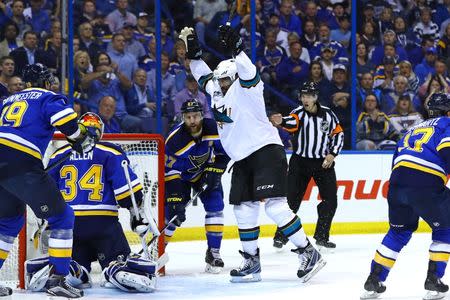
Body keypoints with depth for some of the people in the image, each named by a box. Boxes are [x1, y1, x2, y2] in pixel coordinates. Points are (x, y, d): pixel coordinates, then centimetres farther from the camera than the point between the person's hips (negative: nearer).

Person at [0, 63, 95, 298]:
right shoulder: (47, 98, 8)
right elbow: (63, 116, -12)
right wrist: (80, 137, 3)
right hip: (22, 165, -7)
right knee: (62, 217, 4)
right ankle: (57, 279, -3)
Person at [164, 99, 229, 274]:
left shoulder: (213, 128, -21)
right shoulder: (174, 140, -30)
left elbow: (224, 152, -4)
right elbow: (170, 173, -27)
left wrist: (214, 171, -17)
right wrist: (175, 200, -33)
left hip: (206, 173, 2)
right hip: (180, 176, -2)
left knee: (215, 207, -13)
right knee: (172, 213, -11)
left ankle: (213, 253, -4)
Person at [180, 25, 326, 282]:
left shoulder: (245, 88, -7)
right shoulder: (218, 93, 16)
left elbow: (247, 72, -27)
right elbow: (204, 76, 31)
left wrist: (235, 47, -39)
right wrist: (194, 50, 20)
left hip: (266, 151, -9)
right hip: (242, 160, 9)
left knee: (273, 204, -19)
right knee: (244, 210, 7)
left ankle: (309, 253, -17)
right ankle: (252, 262, 16)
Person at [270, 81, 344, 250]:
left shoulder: (327, 114, -1)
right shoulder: (299, 113, -8)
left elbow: (338, 134, 8)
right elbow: (292, 122, -30)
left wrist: (332, 154, -5)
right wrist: (281, 122, -54)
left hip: (323, 162, 2)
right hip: (300, 161, -2)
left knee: (330, 199, -2)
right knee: (292, 198, -6)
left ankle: (321, 236, 12)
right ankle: (281, 236, 3)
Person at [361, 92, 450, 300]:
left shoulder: (413, 130, 32)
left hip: (397, 181, 6)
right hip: (426, 184, -6)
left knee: (399, 231, 22)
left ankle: (374, 282, 18)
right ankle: (433, 280, 6)